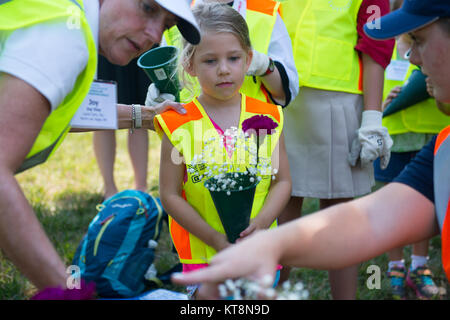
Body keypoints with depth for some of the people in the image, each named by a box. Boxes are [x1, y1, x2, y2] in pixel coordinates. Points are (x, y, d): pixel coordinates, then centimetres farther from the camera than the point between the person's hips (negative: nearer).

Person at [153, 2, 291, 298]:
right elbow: (170, 195, -6)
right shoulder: (180, 125, -6)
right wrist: (216, 239, -14)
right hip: (202, 255, -2)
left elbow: (283, 181, 4)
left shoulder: (267, 118, 2)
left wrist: (260, 223, -14)